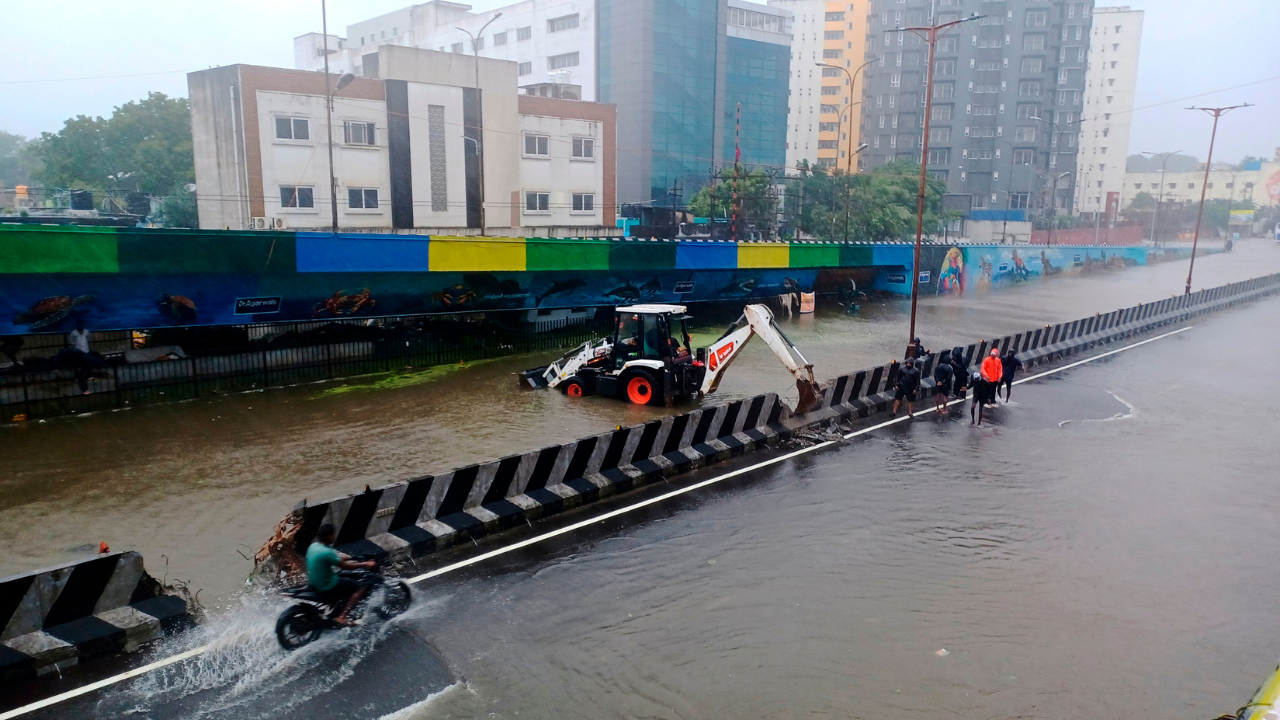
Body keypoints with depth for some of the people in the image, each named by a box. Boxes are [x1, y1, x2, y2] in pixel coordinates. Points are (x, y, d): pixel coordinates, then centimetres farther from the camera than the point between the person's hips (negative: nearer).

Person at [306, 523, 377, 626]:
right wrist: (365, 564, -11)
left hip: (313, 582, 9)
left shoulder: (314, 545, -1)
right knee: (359, 589, -3)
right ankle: (341, 617, -9)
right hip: (326, 587, -9)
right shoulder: (326, 552, -28)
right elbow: (345, 566, -21)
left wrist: (341, 558, 24)